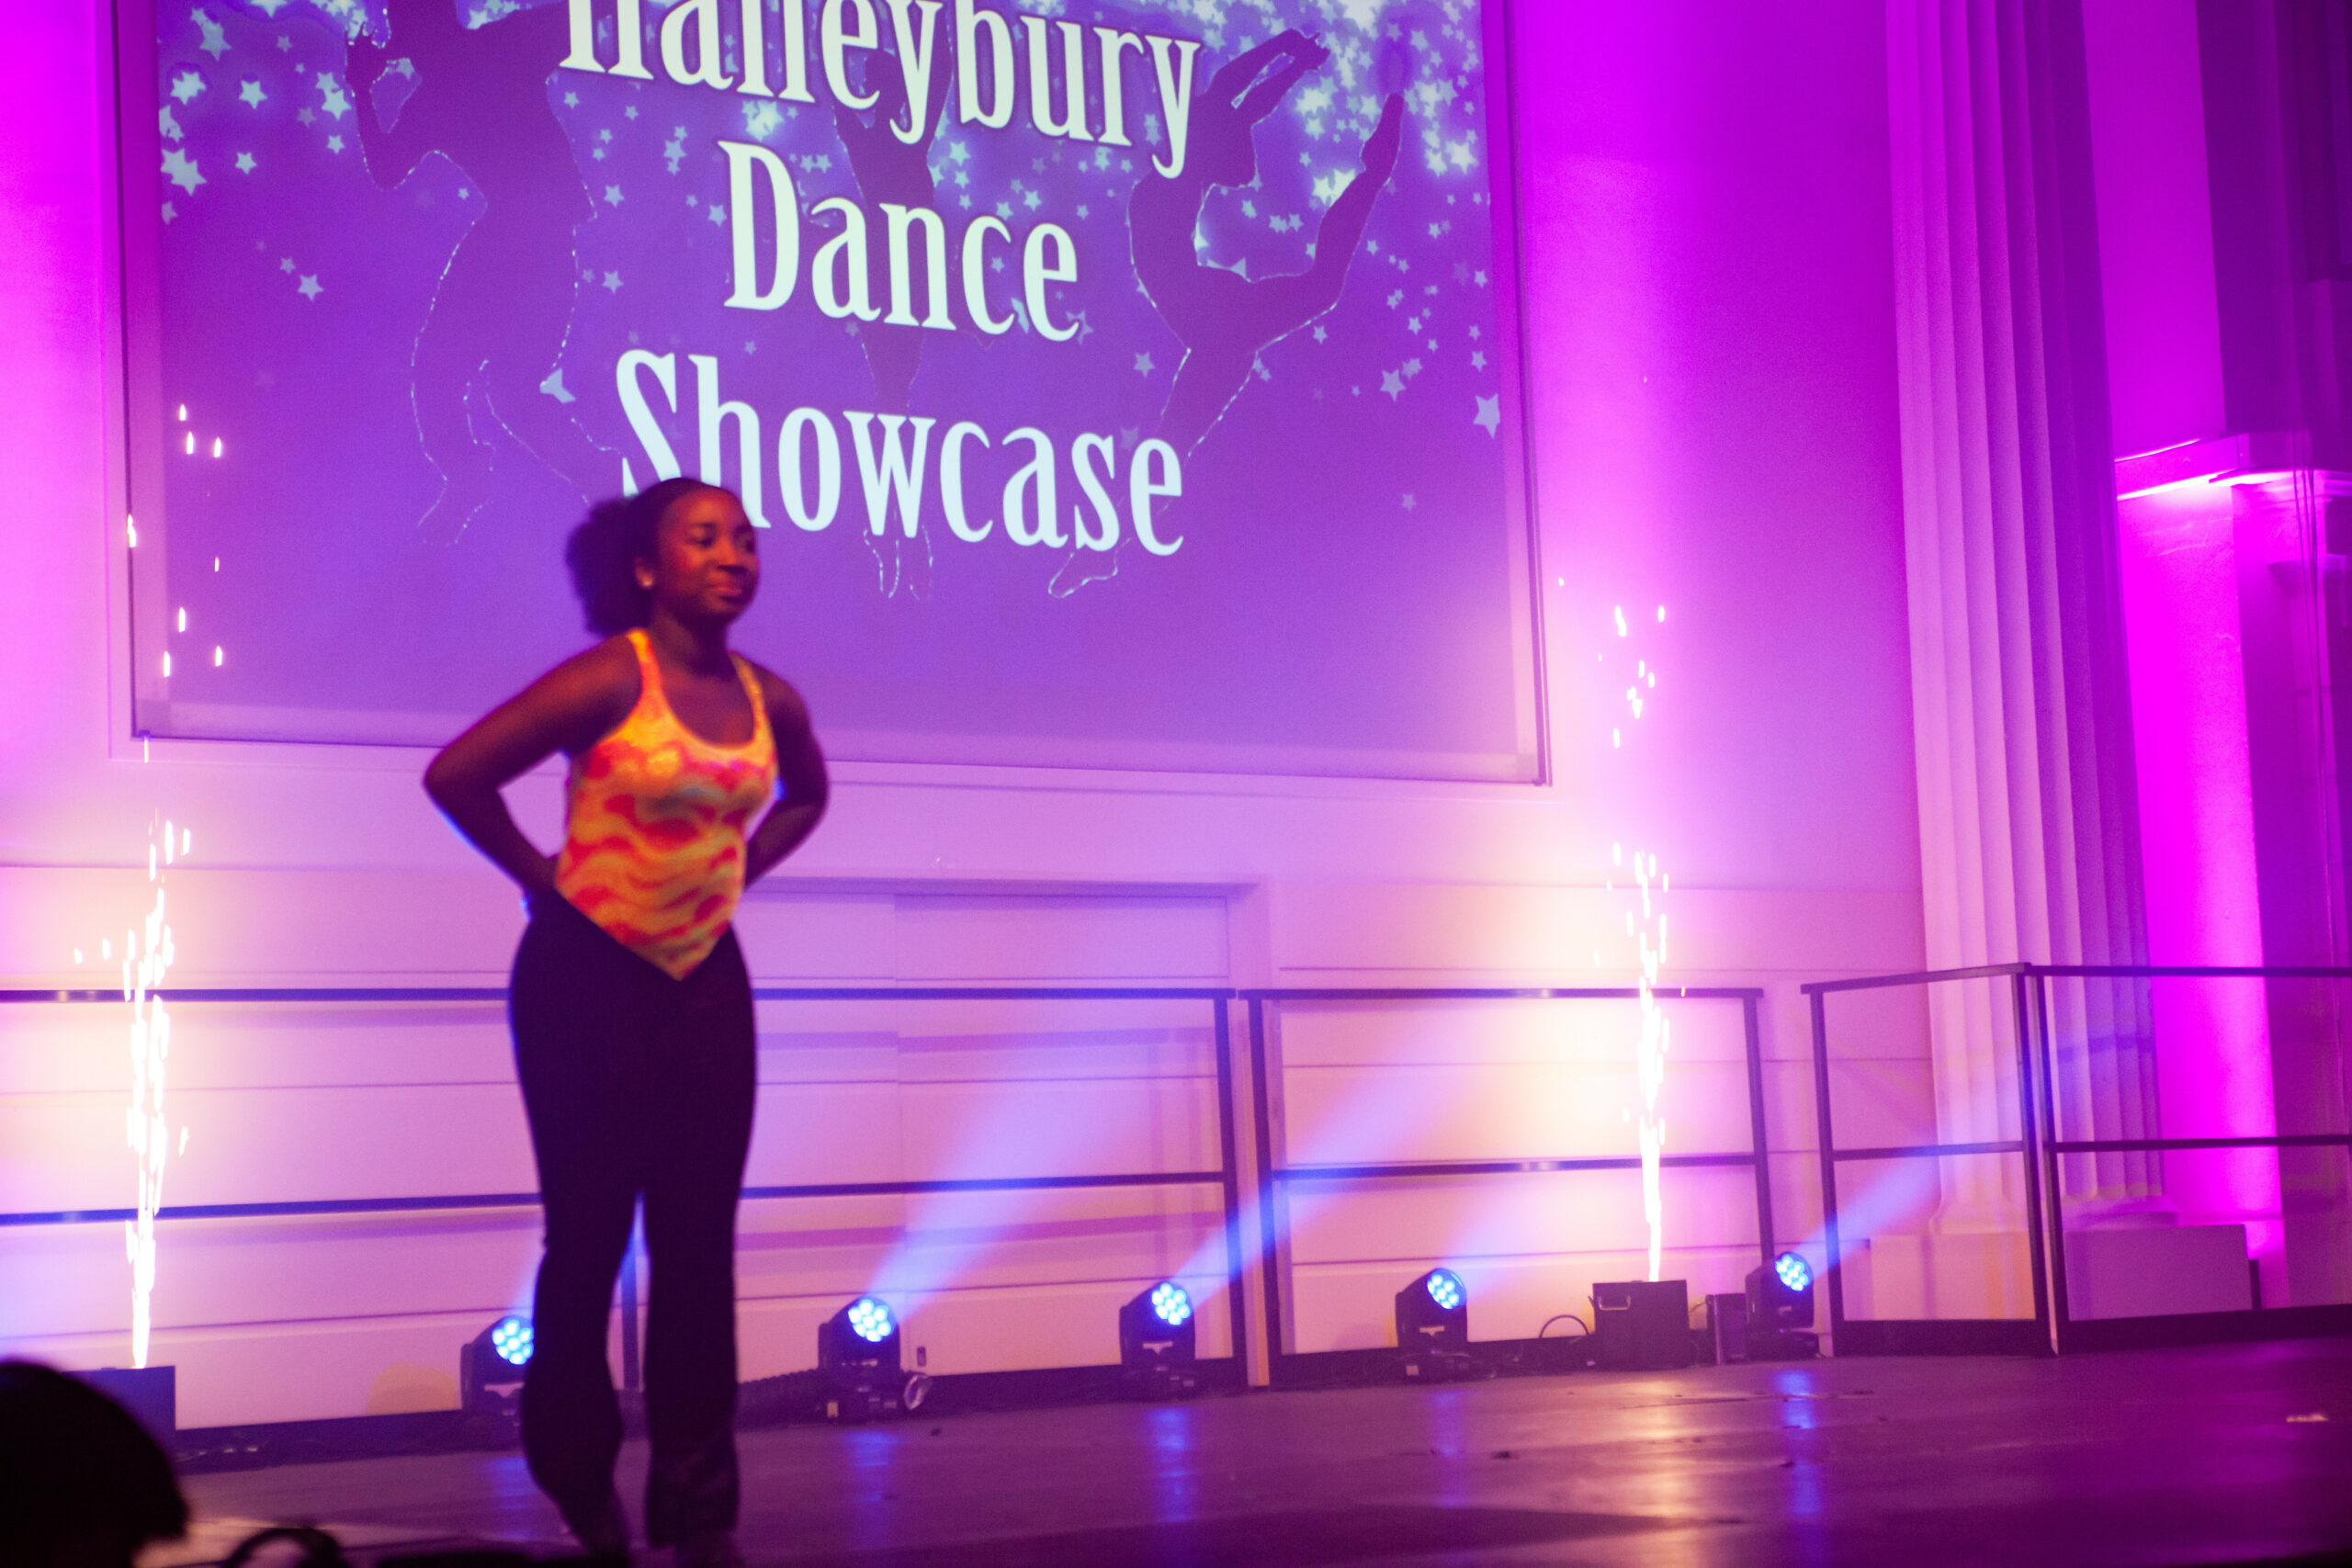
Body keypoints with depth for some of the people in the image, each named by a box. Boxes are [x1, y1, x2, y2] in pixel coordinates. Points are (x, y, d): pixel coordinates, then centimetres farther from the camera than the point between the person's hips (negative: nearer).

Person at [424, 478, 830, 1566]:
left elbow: (806, 793, 25)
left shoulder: (767, 700, 3)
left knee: (699, 1248, 2)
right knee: (588, 1239, 2)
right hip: (588, 980, -5)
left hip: (706, 982, 5)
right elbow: (457, 775, -18)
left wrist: (736, 873, 11)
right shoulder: (610, 680, -15)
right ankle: (579, 1477, 23)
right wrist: (545, 879, -9)